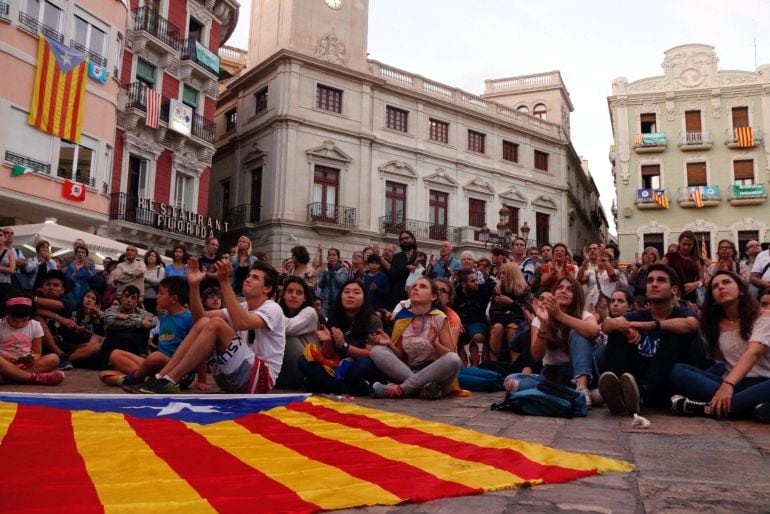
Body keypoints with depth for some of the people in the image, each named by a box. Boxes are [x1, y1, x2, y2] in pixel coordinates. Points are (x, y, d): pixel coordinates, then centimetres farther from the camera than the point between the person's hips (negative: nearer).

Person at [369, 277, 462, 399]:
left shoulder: (439, 318, -5)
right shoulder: (403, 319, 3)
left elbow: (451, 356, -7)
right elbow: (401, 356, 8)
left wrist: (434, 344, -25)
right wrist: (390, 345, -12)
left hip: (434, 373, -3)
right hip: (406, 372, 3)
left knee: (454, 359, -33)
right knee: (377, 350, -16)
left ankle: (401, 389, -26)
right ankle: (424, 387, -27)